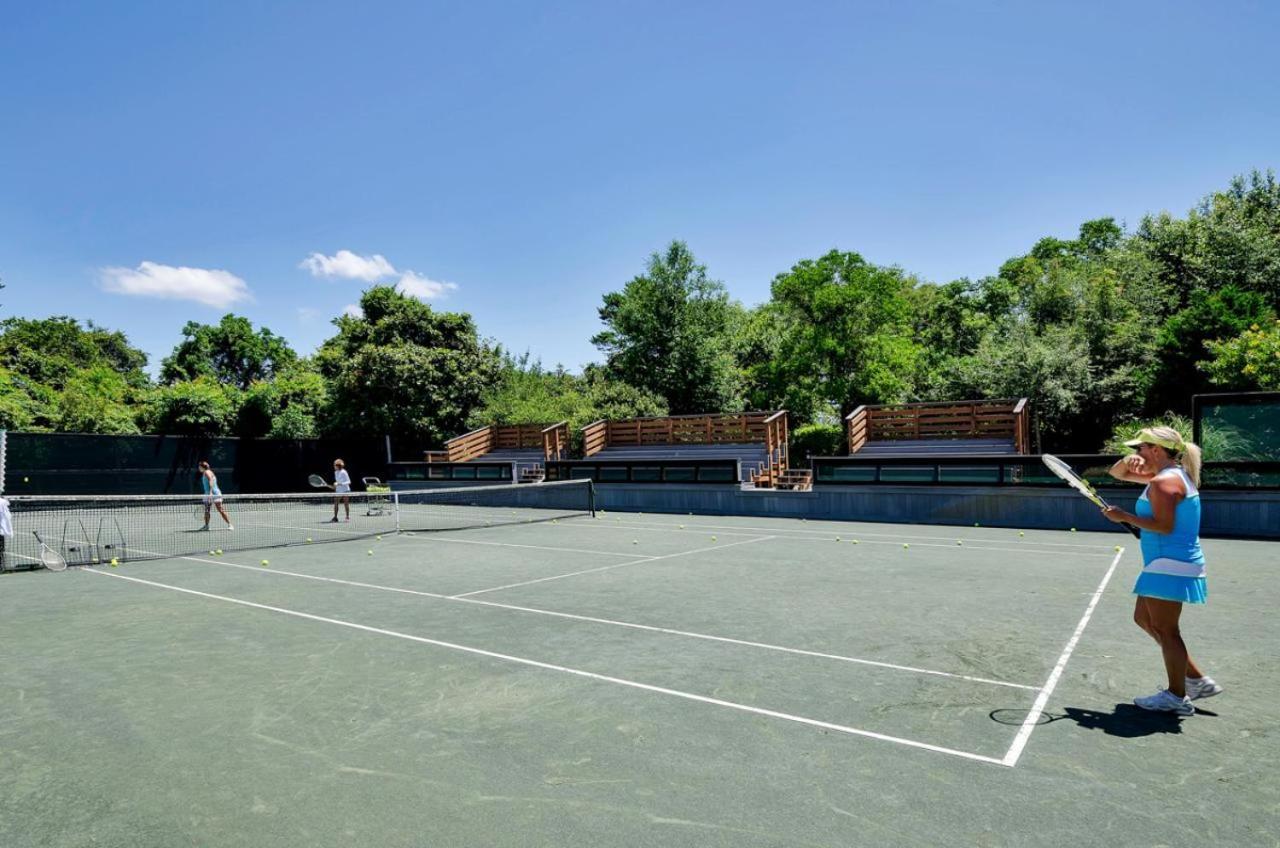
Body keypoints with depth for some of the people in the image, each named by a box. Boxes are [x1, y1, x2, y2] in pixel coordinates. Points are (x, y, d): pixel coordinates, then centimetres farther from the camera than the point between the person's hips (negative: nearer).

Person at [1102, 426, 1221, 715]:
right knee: (1144, 619, 18)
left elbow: (1164, 526, -24)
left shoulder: (1163, 482, -17)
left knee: (1165, 629, -1)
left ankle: (1177, 696, 10)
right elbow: (1118, 474, 23)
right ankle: (1197, 680, 24)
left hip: (1170, 566, -11)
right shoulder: (1171, 474, 16)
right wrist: (1127, 462, 1)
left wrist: (1124, 516, -17)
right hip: (1168, 565, 11)